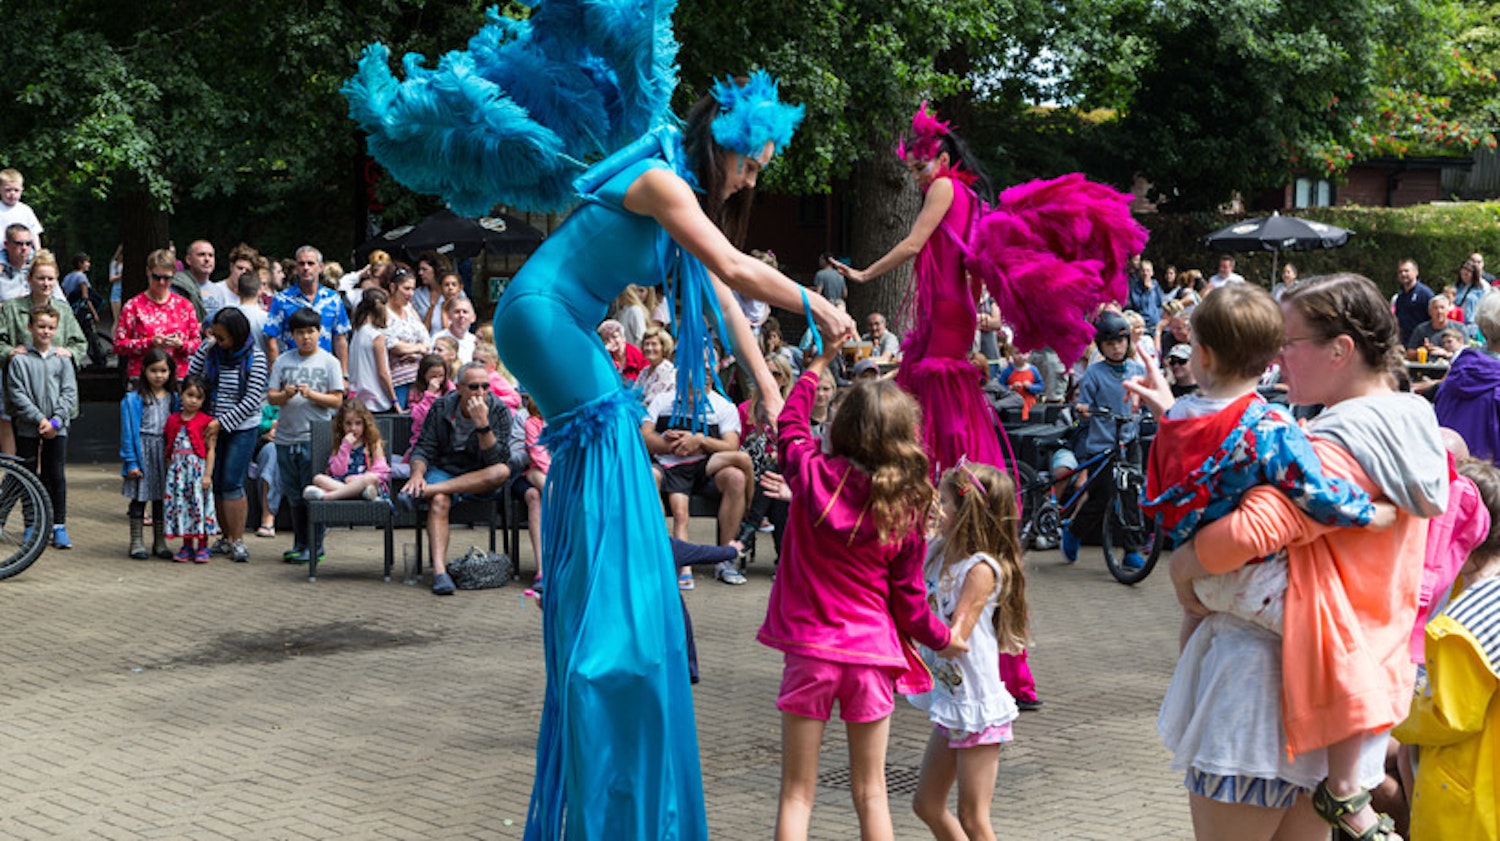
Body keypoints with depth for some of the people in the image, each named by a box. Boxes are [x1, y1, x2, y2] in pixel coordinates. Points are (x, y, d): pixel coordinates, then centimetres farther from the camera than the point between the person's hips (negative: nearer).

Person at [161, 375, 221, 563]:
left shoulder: (206, 422, -4)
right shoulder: (173, 420, 8)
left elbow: (210, 450, -5)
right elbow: (169, 449, 14)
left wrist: (207, 475, -11)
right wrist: (169, 471, 10)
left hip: (198, 469, -4)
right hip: (178, 470, 4)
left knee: (199, 504, -2)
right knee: (180, 505, 5)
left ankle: (202, 547, 7)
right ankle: (187, 547, 15)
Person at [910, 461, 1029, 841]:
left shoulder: (982, 569, -19)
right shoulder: (939, 552, 5)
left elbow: (953, 637, -23)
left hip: (978, 706, -9)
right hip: (950, 701, 9)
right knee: (927, 804, 17)